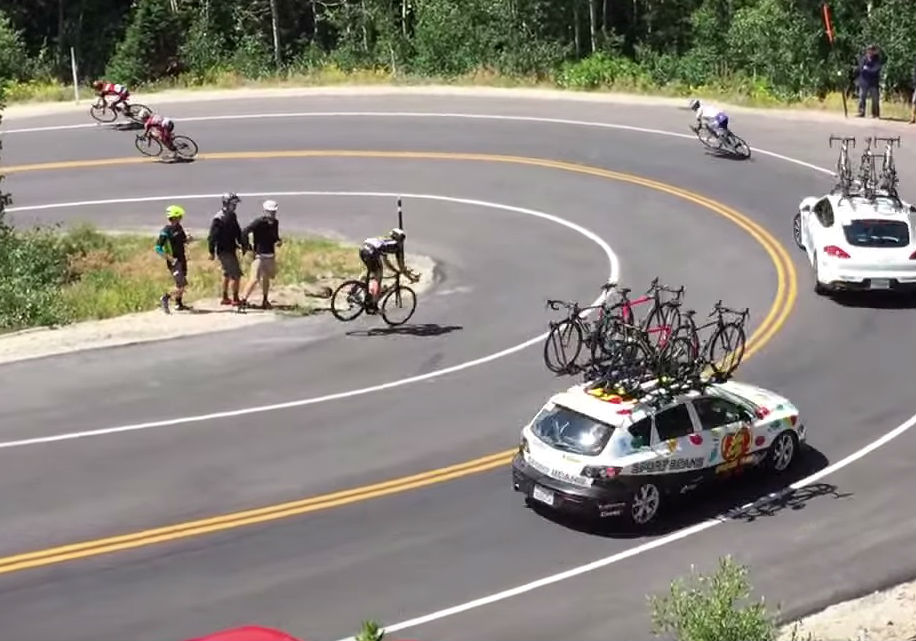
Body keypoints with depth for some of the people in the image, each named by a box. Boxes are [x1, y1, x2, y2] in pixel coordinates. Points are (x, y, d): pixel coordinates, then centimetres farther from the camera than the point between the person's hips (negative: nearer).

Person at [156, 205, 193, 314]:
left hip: (182, 259, 8)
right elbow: (158, 248, -19)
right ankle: (165, 298, 3)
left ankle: (179, 304, 34)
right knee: (181, 286, -13)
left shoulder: (179, 227, 4)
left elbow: (183, 241, 19)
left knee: (182, 284, 19)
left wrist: (188, 239, -5)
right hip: (174, 262, -8)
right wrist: (170, 259, -23)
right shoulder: (165, 232, -19)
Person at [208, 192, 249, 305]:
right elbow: (212, 236, -19)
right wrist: (212, 252, -18)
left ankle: (225, 298, 30)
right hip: (224, 251, -9)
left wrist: (243, 244, 16)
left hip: (231, 249, 9)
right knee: (236, 274, -8)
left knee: (227, 274, 18)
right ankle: (235, 299, 0)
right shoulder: (219, 218, -18)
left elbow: (237, 232, 19)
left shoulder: (232, 216, 8)